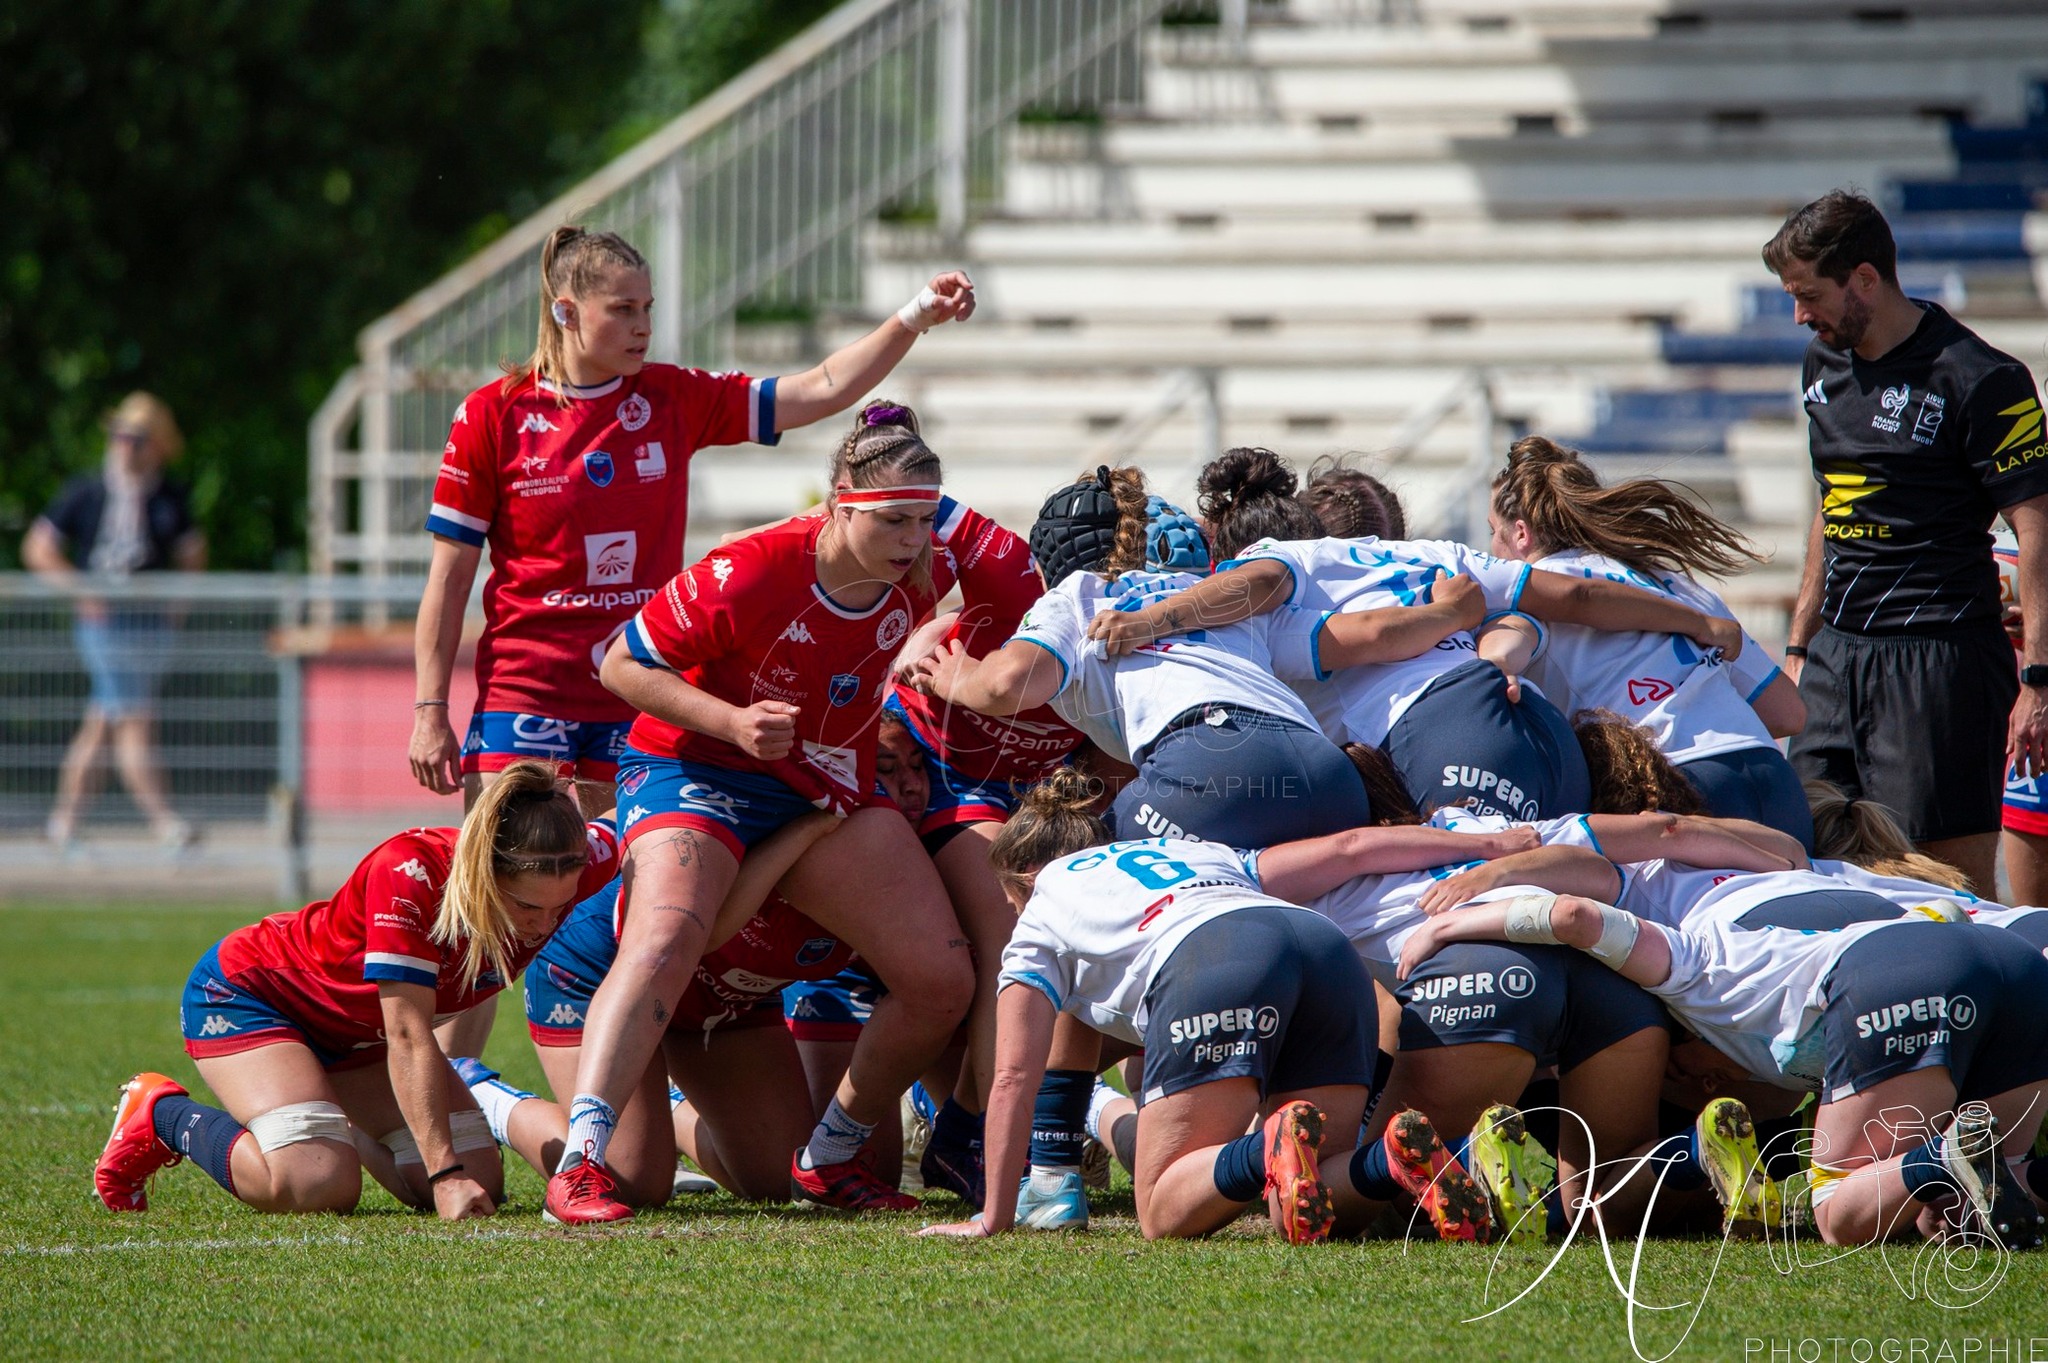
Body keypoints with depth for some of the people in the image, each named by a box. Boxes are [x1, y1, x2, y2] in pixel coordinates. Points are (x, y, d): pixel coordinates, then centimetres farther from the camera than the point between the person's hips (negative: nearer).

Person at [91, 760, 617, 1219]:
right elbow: (409, 1038, -36)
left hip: (359, 1031, 7)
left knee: (481, 1185, -5)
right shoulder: (410, 872, -38)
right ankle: (161, 1113, 0)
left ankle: (342, 1123, 25)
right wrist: (445, 1174, -41)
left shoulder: (569, 872, -23)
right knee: (317, 1185, -29)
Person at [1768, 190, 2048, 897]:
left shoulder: (1979, 380, -10)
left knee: (1956, 874, -8)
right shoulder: (1825, 365, 14)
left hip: (1939, 654, -8)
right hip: (1837, 654, 8)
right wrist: (1800, 646, 21)